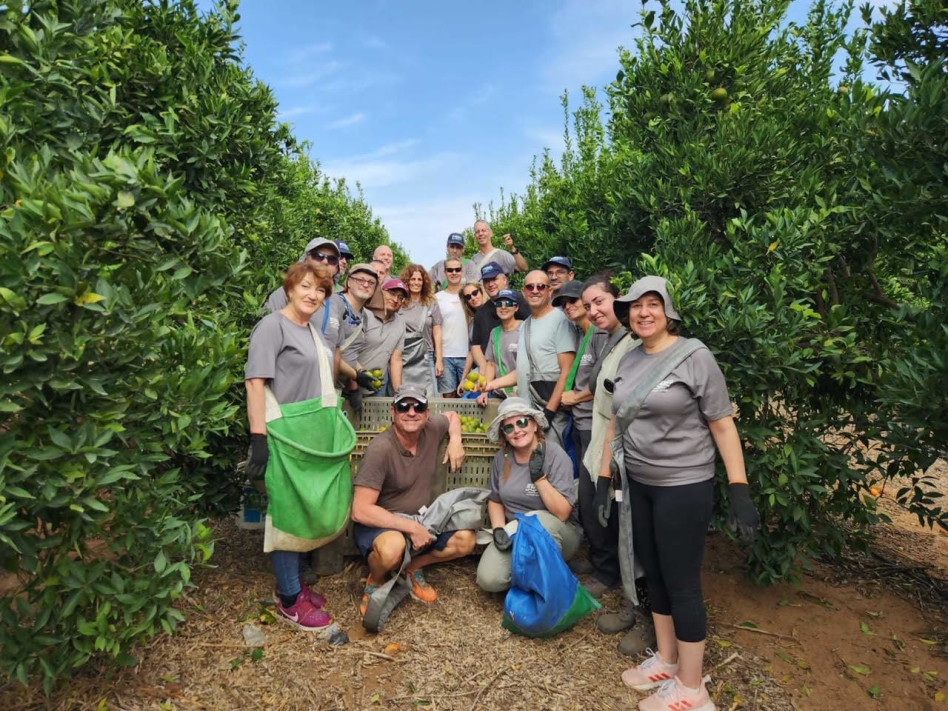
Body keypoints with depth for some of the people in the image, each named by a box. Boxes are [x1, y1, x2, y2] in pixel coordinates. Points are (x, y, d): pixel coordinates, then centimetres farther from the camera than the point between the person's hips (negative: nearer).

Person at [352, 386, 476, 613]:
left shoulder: (431, 430, -8)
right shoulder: (381, 448, -26)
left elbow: (452, 415, 17)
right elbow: (360, 511, -27)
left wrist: (455, 440, -4)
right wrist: (411, 527, -25)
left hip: (420, 520, 6)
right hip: (379, 524, -6)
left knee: (466, 541, -10)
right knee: (393, 547, -38)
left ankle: (414, 567, 15)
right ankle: (375, 580, -1)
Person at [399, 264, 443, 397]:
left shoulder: (431, 304, 6)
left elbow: (437, 333, 5)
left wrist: (439, 360, 1)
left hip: (425, 360, 0)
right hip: (403, 359, 0)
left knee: (428, 398, -1)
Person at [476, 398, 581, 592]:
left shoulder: (555, 455, -16)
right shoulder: (501, 458, -3)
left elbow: (563, 513, -20)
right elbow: (495, 500, 10)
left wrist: (539, 476, -27)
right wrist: (498, 529, -8)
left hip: (555, 535, -3)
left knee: (538, 519, -37)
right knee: (489, 580, -21)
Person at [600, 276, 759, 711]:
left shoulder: (695, 356, -12)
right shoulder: (628, 361, 5)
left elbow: (722, 425, -11)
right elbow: (616, 421, 12)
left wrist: (739, 490, -15)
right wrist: (604, 474, 11)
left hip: (684, 488, -6)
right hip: (639, 484, 6)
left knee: (681, 583, 4)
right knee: (653, 575, 16)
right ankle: (665, 660, 36)